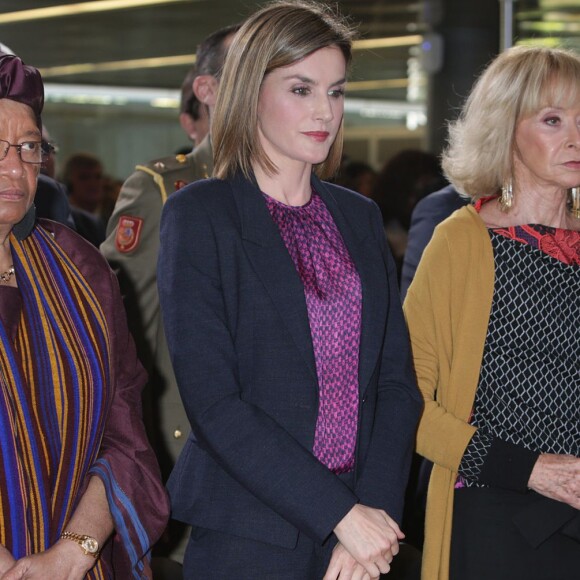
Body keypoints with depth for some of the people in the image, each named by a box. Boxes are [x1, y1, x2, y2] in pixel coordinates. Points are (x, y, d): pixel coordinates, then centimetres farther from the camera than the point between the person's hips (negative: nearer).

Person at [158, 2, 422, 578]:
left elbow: (397, 381, 6)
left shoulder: (359, 217, 11)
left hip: (363, 531, 5)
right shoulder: (197, 216, -6)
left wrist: (376, 511, -9)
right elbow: (213, 401, -14)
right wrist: (341, 514, -17)